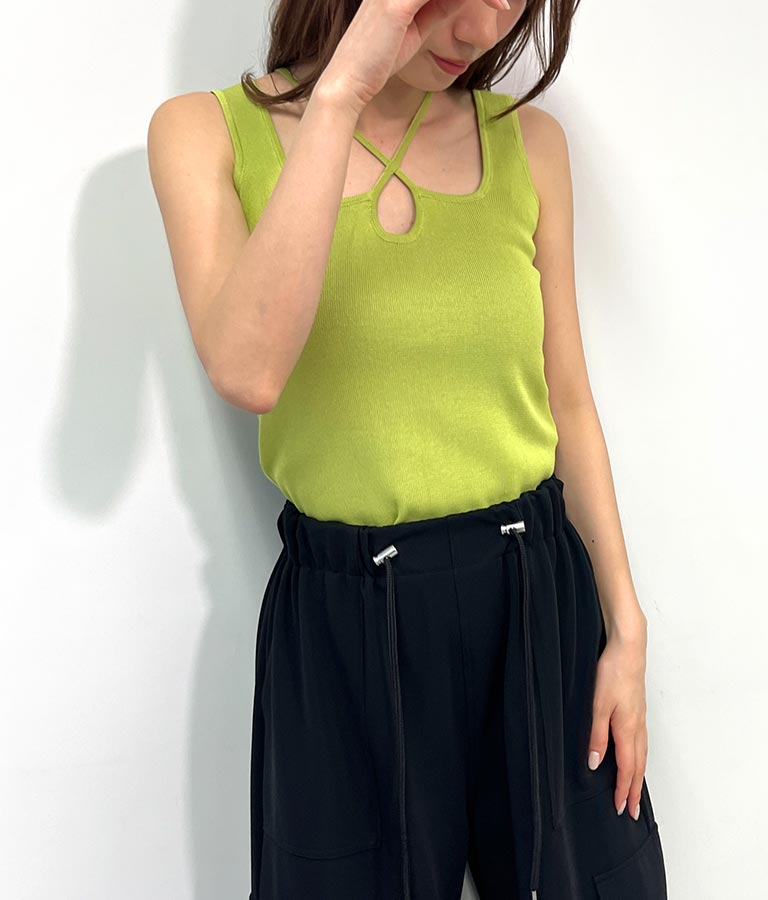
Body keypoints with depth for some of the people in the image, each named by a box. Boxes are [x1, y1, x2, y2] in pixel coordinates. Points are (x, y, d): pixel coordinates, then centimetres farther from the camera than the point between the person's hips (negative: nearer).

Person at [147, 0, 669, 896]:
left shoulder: (528, 140, 1)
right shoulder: (206, 131, -5)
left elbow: (566, 401, 5)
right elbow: (248, 372, -24)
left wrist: (625, 625, 2)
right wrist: (342, 93, -23)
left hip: (539, 595, 3)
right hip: (345, 619, -2)